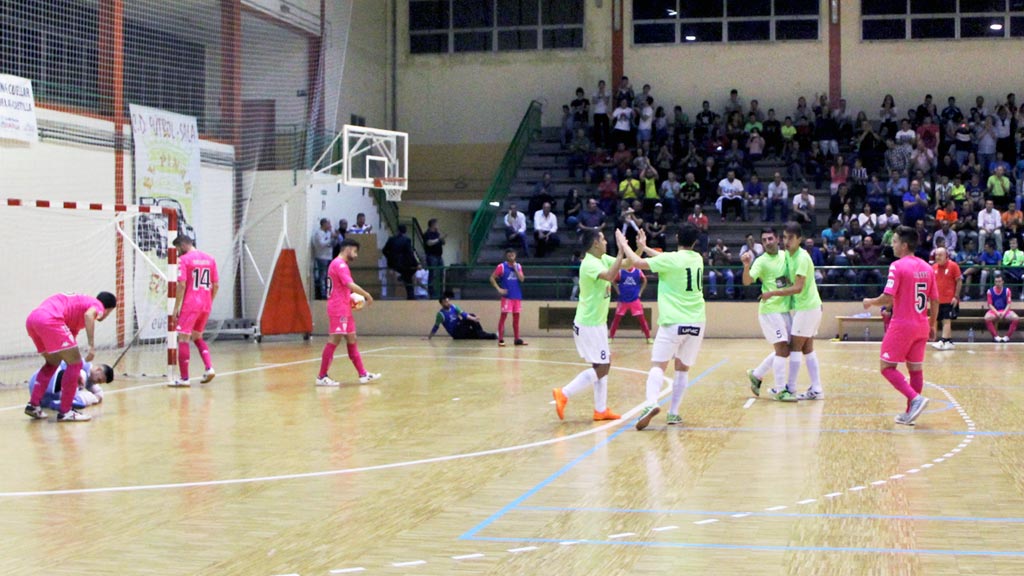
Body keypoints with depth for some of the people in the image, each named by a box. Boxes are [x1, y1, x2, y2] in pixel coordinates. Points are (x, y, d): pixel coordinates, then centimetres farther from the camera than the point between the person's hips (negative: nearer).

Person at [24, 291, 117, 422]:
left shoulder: (80, 302, 37)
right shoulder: (98, 305, 13)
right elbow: (89, 314, -16)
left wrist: (75, 374, 47)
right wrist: (92, 345, -19)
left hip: (32, 318, 9)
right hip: (50, 319, -9)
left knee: (53, 363, 28)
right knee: (75, 363, 2)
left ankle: (33, 405, 25)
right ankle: (65, 412, 4)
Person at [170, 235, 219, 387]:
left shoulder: (184, 259, -7)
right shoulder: (210, 259, 11)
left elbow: (182, 285, -14)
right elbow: (216, 285, 11)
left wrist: (176, 307, -9)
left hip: (190, 305, -6)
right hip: (206, 306, 6)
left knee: (183, 339, -1)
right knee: (197, 337, 22)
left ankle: (184, 378, -3)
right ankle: (209, 368, 5)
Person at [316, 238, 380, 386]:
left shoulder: (339, 264, 18)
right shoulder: (340, 264, -14)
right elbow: (351, 285, -26)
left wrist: (351, 298, 10)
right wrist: (367, 295, -17)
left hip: (344, 309, 11)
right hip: (338, 309, -11)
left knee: (352, 339, 10)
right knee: (335, 340, -9)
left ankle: (363, 374, 13)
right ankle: (322, 377, -8)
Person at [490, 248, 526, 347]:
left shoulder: (518, 266, 9)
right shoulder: (501, 266, -4)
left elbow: (522, 279, -2)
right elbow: (492, 278, -4)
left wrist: (515, 269, -11)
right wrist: (499, 289, -13)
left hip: (517, 296, 5)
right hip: (507, 296, -5)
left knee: (516, 317, 9)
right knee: (503, 316, -6)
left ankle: (517, 339, 14)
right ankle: (500, 339, -5)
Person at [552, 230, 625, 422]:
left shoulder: (603, 259, 8)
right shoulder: (590, 263, -20)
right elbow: (610, 275, -38)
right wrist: (621, 251, -33)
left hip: (597, 323, 10)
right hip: (589, 325, -10)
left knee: (603, 366, 12)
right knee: (601, 368, -7)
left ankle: (601, 410, 16)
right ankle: (564, 394, -4)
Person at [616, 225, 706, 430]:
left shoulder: (671, 259, -9)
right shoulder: (697, 259, 8)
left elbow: (637, 262, -7)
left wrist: (623, 245, 9)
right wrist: (645, 248, 26)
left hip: (673, 322, -4)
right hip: (696, 322, 5)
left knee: (658, 365, -5)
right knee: (683, 369, 13)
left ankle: (651, 404, -27)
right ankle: (673, 413, 12)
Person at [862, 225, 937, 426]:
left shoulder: (898, 266, -12)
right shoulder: (927, 267, 9)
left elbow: (888, 298, -18)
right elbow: (935, 301, 10)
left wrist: (870, 302, 0)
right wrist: (932, 325, 19)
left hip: (902, 325, -7)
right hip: (921, 326, 7)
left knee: (887, 366, 0)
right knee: (915, 368, 11)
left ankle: (915, 398, -16)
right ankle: (910, 413, 14)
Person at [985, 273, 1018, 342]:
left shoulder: (1007, 290, 0)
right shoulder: (990, 291, -2)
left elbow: (1008, 304, -2)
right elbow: (990, 305, -3)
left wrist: (1003, 313, -19)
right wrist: (997, 313, -19)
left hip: (1005, 310, 1)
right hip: (994, 311, -1)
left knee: (1016, 318, -29)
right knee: (987, 318, -36)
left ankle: (1007, 336, -17)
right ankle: (996, 336, -25)